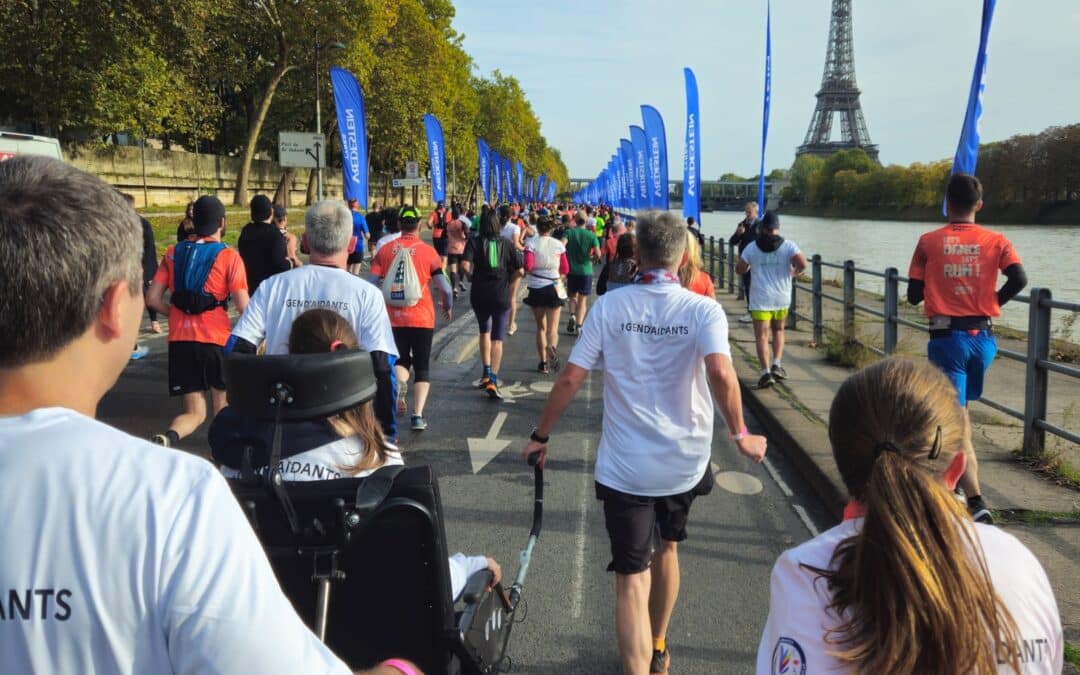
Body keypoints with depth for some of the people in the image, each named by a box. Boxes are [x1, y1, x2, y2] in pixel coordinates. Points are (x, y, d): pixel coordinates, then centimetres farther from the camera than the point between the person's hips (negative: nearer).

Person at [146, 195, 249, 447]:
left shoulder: (174, 253, 7)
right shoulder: (229, 257, -5)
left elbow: (152, 298, 3)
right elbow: (243, 307, -11)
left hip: (180, 340, 3)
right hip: (216, 340, -3)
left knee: (194, 413, 6)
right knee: (221, 402, 21)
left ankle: (168, 438, -23)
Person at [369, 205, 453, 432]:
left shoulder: (385, 250, -1)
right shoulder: (428, 251, -6)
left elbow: (372, 284, -3)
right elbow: (445, 288, -8)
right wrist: (448, 307, 11)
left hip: (393, 317, 2)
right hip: (422, 318, -1)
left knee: (400, 360, 20)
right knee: (422, 368, 11)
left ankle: (398, 384, -13)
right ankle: (418, 416, 2)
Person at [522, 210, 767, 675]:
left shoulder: (610, 306, -6)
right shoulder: (703, 310, -8)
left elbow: (570, 379, -8)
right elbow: (721, 374, -25)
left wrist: (541, 436, 5)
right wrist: (741, 436, -10)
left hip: (626, 465, -2)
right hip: (685, 459, 2)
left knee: (632, 578, 2)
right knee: (667, 548, 26)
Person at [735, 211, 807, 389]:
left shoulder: (752, 247, -1)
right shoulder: (788, 245, -3)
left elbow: (739, 269, 4)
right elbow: (802, 263, -17)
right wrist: (794, 272, 4)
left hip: (760, 299, -2)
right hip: (782, 298, 2)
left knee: (762, 335, -2)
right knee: (778, 330, 22)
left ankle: (766, 371, -14)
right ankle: (777, 364, 9)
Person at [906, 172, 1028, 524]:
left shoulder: (929, 242, -1)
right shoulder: (996, 241, 2)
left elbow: (914, 295, -2)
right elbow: (1019, 279, -14)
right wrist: (994, 301, 4)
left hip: (947, 337, -3)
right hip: (982, 337, 3)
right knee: (958, 408, 26)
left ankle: (976, 502, -20)